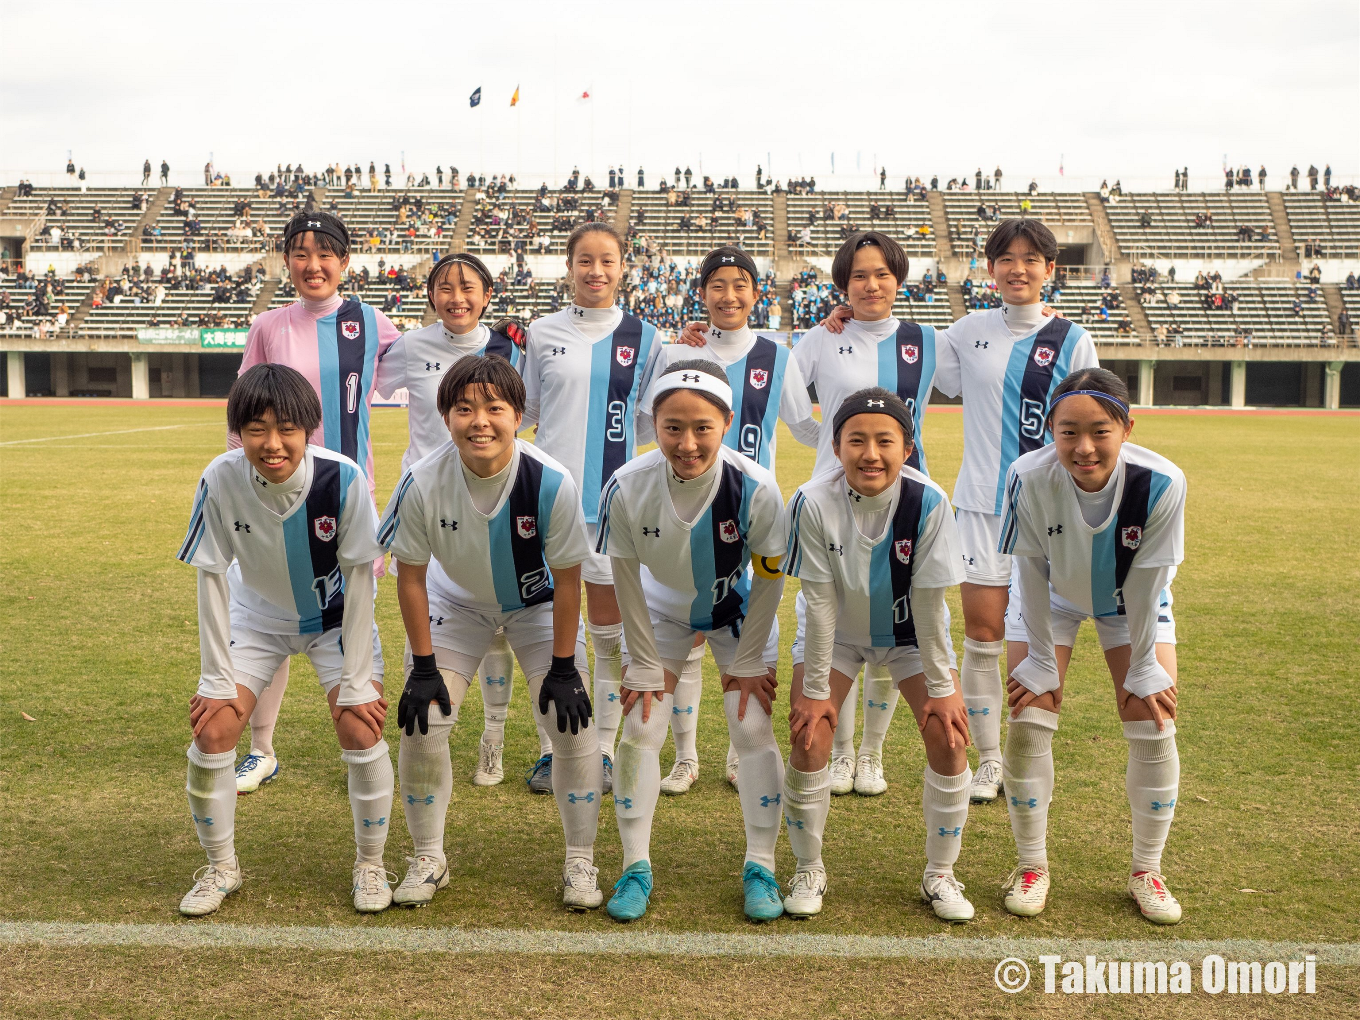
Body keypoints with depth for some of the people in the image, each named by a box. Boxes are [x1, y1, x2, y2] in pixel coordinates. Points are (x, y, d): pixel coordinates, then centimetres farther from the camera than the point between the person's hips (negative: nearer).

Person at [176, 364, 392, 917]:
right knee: (211, 732, -9)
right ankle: (220, 867, 15)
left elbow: (358, 576, -21)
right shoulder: (221, 480, -26)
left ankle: (370, 865, 8)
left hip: (335, 616, -1)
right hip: (257, 615, 2)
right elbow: (211, 577, -15)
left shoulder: (343, 478, -31)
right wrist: (217, 677, -13)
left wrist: (356, 681, -19)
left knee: (362, 731, -15)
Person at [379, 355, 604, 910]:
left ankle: (580, 862, 10)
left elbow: (566, 579, -18)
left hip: (538, 604, -1)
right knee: (421, 723, -6)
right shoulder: (424, 482, -28)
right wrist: (423, 666, -11)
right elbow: (411, 576, -13)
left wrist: (562, 668, -15)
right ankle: (428, 859, 16)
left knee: (573, 721, -10)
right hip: (456, 601, 1)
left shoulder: (551, 482, -32)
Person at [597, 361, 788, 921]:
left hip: (738, 611, -1)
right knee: (639, 731, -3)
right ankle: (635, 867, 12)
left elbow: (769, 579, -17)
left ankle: (760, 869, 11)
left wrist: (748, 662, -11)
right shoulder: (627, 488, -31)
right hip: (663, 611, 1)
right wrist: (645, 664, -9)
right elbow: (626, 581, -15)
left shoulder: (756, 488, -33)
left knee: (754, 731, -5)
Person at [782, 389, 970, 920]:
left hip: (908, 633, 0)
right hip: (839, 632, 0)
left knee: (949, 736, -10)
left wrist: (941, 688, -14)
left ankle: (940, 875, 11)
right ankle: (809, 871, 11)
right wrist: (815, 689, -16)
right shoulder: (814, 503, -28)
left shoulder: (928, 502, -28)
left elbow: (929, 603, -21)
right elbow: (820, 603, -21)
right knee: (809, 737, -11)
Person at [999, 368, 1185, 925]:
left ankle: (1146, 870, 17)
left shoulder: (1162, 482, -35)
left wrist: (1143, 670, -12)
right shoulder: (1029, 477, -35)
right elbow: (1032, 574, -21)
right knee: (1028, 725, -8)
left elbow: (1146, 584, -22)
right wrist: (1042, 663, -13)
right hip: (1053, 599, 0)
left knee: (1154, 729, -4)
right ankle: (1032, 865, 12)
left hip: (1129, 601, 1)